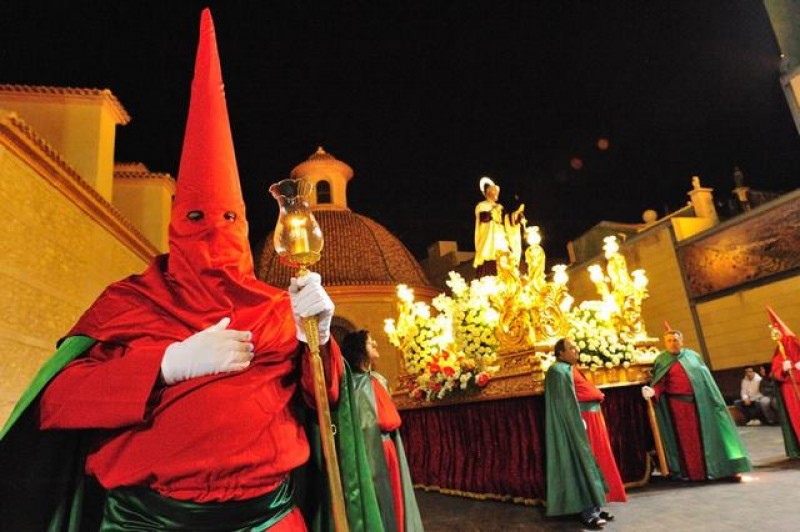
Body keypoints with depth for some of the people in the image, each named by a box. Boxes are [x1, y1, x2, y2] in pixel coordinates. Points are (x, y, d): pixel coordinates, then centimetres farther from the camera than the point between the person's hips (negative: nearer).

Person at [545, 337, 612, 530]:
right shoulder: (558, 371, -17)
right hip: (568, 427, -10)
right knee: (578, 464, -5)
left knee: (583, 463, 12)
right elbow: (564, 404, -19)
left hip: (573, 425, 10)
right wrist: (579, 424, -15)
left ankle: (592, 508, 19)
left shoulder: (566, 370, 14)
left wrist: (580, 423, 12)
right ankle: (588, 513, 2)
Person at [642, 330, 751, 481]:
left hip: (701, 401, 3)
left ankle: (711, 468, 16)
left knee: (707, 435, 6)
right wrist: (652, 391, -26)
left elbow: (705, 377, 12)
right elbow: (660, 383, -5)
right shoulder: (662, 360, 0)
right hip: (679, 403, -3)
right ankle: (693, 472, 9)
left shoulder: (692, 355, 10)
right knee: (687, 438, 1)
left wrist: (715, 399, 9)